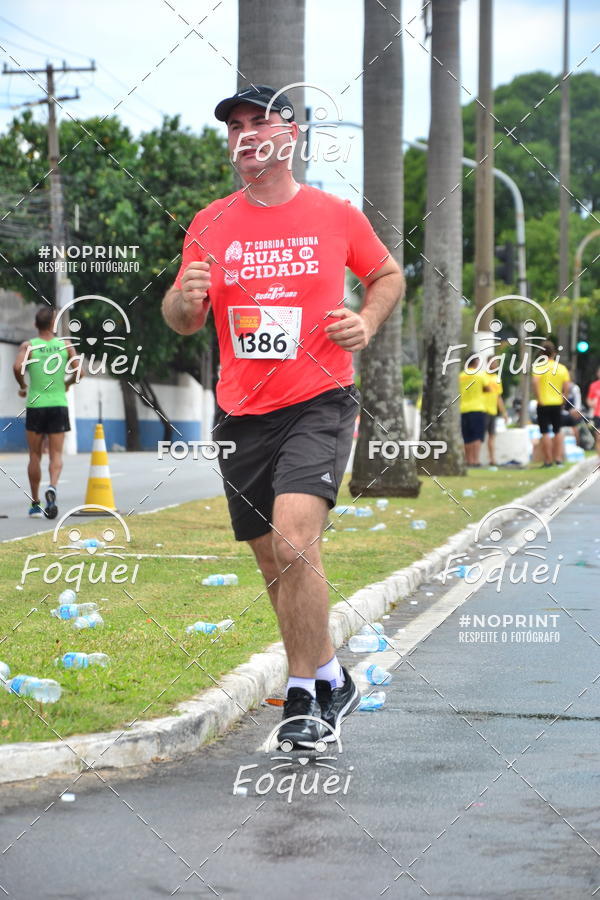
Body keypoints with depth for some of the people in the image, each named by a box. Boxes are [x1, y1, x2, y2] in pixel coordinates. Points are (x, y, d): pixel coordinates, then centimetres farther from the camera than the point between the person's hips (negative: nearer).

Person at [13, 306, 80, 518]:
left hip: (35, 405, 0)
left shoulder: (28, 346, -1)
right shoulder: (65, 345, 3)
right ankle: (52, 487, -26)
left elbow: (18, 367, -18)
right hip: (59, 405, 0)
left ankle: (35, 504, 11)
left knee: (35, 456, 9)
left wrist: (22, 386, 0)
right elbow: (78, 371, -2)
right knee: (56, 454, 3)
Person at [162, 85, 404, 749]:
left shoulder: (335, 215, 1)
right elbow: (180, 321, 11)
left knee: (295, 542, -23)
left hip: (320, 403, -4)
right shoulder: (210, 225, 7)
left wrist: (366, 324, -2)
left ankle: (305, 689, -9)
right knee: (272, 562, 10)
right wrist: (186, 299, -12)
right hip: (241, 415, 4)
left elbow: (388, 275, 18)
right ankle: (327, 682, 28)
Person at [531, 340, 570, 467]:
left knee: (545, 433, 0)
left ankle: (548, 460, 0)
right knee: (557, 432, 14)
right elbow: (567, 386, -3)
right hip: (557, 404, 3)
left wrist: (538, 398, -15)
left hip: (543, 404, -3)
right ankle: (558, 458, 11)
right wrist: (563, 399, 7)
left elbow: (535, 382, -22)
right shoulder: (562, 368, 3)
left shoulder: (539, 366, -7)